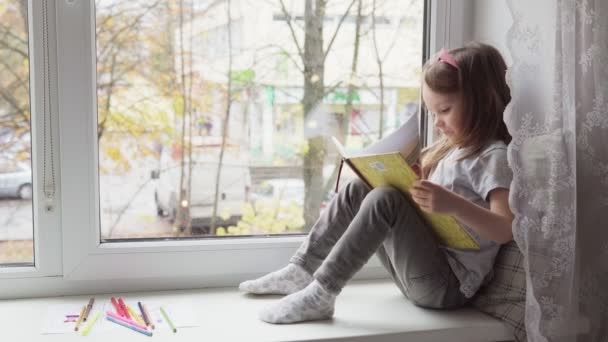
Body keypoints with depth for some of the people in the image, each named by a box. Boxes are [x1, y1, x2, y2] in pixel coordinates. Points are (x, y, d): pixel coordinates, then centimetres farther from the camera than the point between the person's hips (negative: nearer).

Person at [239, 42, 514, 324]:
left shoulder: (493, 156, -9)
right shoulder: (451, 148, 18)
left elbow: (506, 230, -22)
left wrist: (452, 204, -36)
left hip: (448, 284, -8)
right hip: (420, 264, 9)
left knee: (383, 201, -28)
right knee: (356, 192, 4)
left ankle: (320, 295, -24)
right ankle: (302, 272, 4)